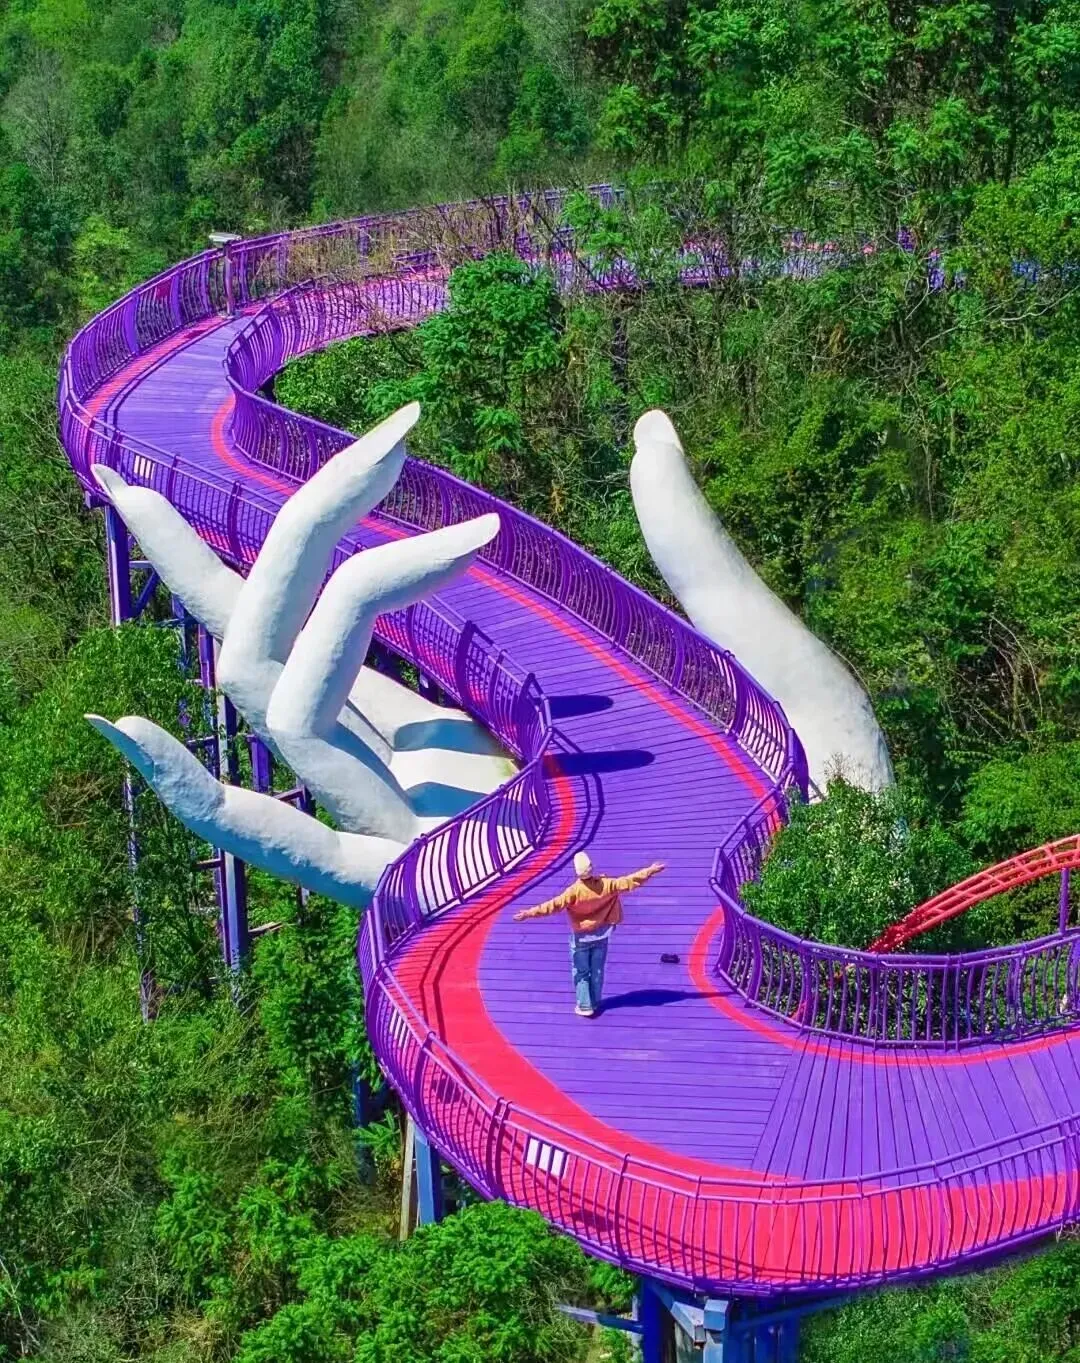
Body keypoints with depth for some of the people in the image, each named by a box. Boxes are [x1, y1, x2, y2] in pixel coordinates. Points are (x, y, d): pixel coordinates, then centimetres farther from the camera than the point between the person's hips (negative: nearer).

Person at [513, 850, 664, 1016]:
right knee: (597, 971, 17)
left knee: (581, 972, 10)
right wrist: (650, 871, 2)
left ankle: (584, 1006, 10)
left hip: (581, 937, -4)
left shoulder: (574, 891, -29)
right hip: (601, 934, 4)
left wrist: (529, 913, -32)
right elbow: (630, 881, -10)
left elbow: (554, 905, -33)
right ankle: (595, 1003, 28)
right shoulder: (606, 885, -18)